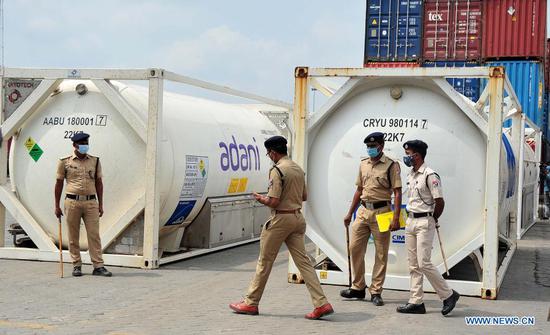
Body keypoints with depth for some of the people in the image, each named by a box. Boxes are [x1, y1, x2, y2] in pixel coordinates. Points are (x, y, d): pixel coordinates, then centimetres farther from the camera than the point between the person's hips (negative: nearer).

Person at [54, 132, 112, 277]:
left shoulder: (95, 161, 10)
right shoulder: (65, 162, 4)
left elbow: (98, 183, 14)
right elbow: (59, 184, 8)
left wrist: (100, 204, 10)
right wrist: (57, 206, 5)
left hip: (91, 202, 1)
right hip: (72, 202, -1)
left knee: (94, 234, -2)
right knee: (73, 236, 4)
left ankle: (98, 266, -1)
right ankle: (77, 265, 13)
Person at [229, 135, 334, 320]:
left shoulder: (277, 170, -15)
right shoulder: (298, 169, 10)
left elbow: (274, 201, -19)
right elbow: (304, 196, 18)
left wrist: (261, 199, 0)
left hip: (280, 219, -7)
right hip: (297, 218, 7)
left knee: (264, 262, 4)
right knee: (303, 261, 5)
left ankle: (251, 303, 15)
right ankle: (322, 303, -3)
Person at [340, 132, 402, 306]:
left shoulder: (391, 165, -5)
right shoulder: (363, 164, 12)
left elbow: (397, 193, -10)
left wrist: (396, 218, -18)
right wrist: (349, 213, 17)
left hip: (381, 212, -6)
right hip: (363, 211, 6)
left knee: (381, 254, 1)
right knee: (355, 248, 5)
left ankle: (376, 291, 8)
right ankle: (358, 288, 18)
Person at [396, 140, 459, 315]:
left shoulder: (430, 175, -14)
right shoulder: (410, 175, 13)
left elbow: (439, 202, -14)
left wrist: (432, 220, -2)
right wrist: (411, 218, 14)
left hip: (425, 223, -9)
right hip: (410, 221, 9)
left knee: (424, 263, -11)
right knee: (413, 265, 8)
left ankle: (448, 295, 4)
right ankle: (416, 302, 12)